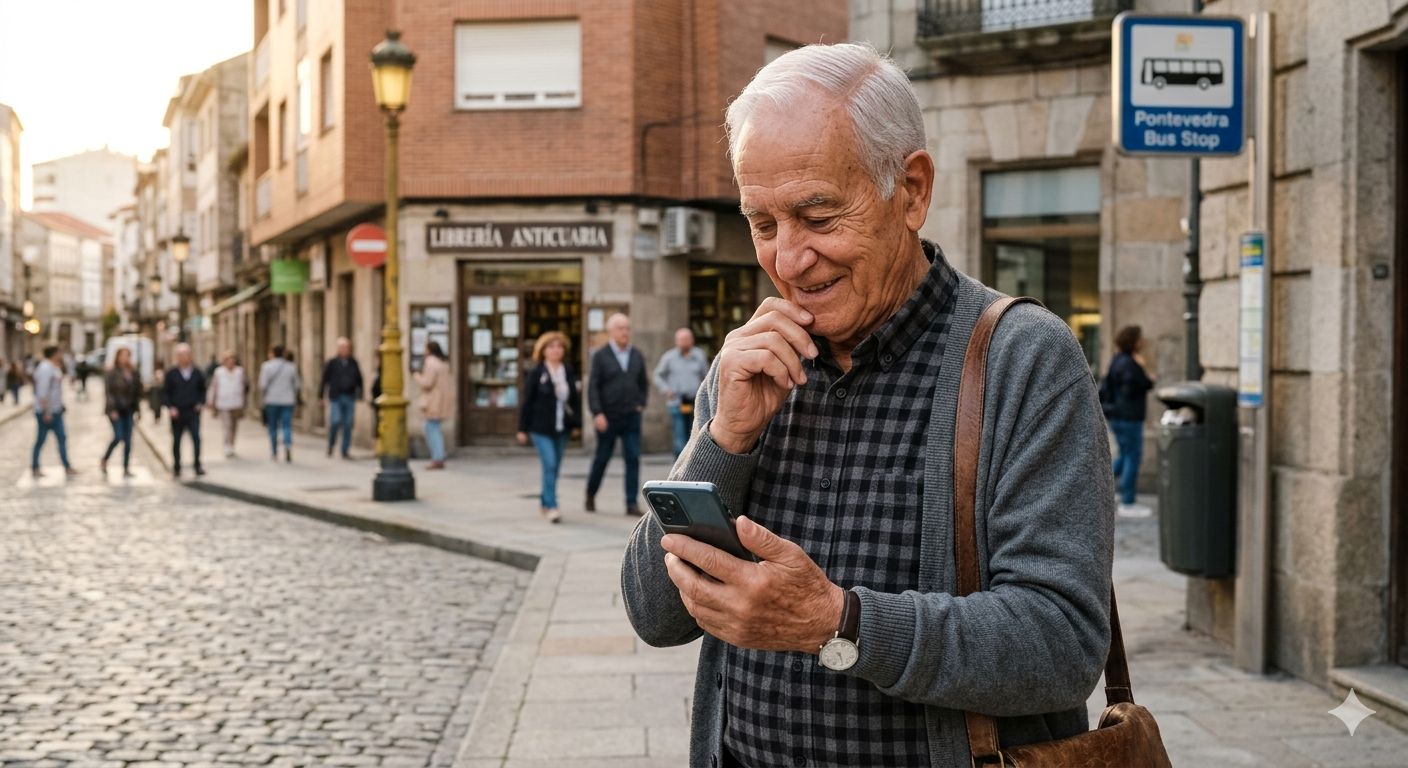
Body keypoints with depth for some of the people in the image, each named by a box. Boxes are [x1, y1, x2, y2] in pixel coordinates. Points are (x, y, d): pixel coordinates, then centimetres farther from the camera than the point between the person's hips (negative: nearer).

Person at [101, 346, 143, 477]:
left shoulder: (134, 373, 8)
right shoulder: (111, 373, -5)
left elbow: (137, 392, 12)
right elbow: (107, 392, -9)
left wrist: (137, 408, 7)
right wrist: (112, 409, -15)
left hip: (128, 410, 5)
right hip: (116, 410, -5)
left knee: (128, 440, 2)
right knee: (118, 437, -11)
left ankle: (126, 468, 6)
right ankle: (104, 461, 12)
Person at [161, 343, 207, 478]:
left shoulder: (198, 373, 5)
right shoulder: (171, 374, 0)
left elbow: (202, 390, 15)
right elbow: (165, 392, 1)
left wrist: (201, 403, 0)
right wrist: (170, 407, -11)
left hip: (193, 412, 0)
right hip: (177, 413, 0)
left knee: (196, 437, -11)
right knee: (176, 440, 9)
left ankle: (197, 466, -5)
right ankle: (176, 467, 19)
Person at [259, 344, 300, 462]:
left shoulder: (266, 366, -5)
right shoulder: (292, 367, 4)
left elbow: (263, 384, -9)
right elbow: (297, 384, 9)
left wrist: (262, 396, 8)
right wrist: (294, 396, 26)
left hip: (272, 400, -1)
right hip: (288, 401, 1)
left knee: (273, 428, 10)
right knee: (287, 426, -2)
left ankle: (274, 453, 14)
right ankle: (288, 446, -27)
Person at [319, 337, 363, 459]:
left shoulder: (353, 364, 11)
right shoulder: (332, 363, 3)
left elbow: (359, 380, 14)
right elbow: (324, 380, 4)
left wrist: (360, 395, 8)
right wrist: (321, 397, 2)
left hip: (350, 398, 3)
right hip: (335, 397, -3)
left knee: (348, 425, 2)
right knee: (335, 421, -15)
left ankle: (345, 451, 9)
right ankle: (330, 445, 9)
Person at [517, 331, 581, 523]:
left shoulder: (569, 372, 7)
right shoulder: (536, 374, -4)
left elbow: (575, 398, 11)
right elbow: (527, 402, -3)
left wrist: (576, 423, 6)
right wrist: (523, 429, -4)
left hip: (562, 428, 4)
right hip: (541, 428, -4)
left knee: (554, 467, 10)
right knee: (550, 465, -14)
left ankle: (544, 502, 26)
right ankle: (551, 507, -14)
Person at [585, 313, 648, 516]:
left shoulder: (636, 356, 8)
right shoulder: (600, 356, -5)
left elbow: (643, 384, 19)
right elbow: (593, 387, -9)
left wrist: (641, 404, 6)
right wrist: (597, 414, -17)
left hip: (631, 417, 3)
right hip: (608, 419, -3)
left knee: (633, 459, -4)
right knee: (602, 459, 8)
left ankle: (632, 504, -2)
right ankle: (590, 494, 30)